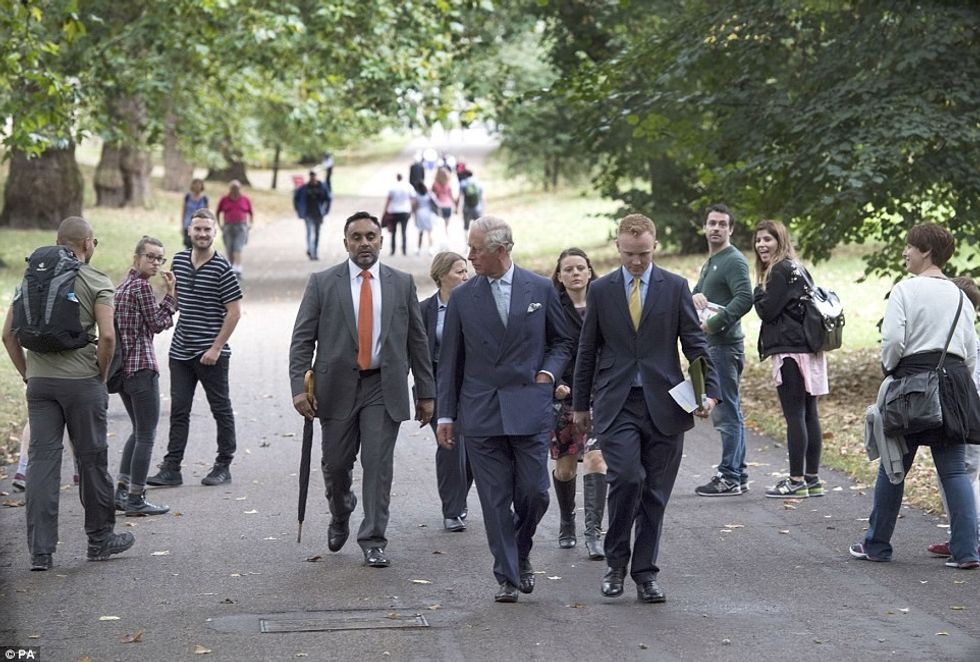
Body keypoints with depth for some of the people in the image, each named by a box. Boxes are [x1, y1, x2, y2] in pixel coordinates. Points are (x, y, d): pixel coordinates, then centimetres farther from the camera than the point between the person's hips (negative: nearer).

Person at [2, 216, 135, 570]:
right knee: (91, 460, 8)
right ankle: (100, 539, 20)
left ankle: (40, 550, 1)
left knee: (41, 461, 3)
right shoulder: (96, 281, -4)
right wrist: (101, 375, -2)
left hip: (39, 382, 4)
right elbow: (107, 335, -16)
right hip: (82, 382, -4)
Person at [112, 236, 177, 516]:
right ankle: (136, 499, 2)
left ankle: (122, 492, 18)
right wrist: (171, 296, 4)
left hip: (121, 366, 10)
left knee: (139, 431, 20)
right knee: (146, 435, -1)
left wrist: (170, 295, 8)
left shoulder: (121, 286, 15)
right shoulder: (142, 286, -13)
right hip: (141, 367, -10)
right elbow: (157, 324, -8)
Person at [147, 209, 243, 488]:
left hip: (211, 353, -5)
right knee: (179, 410, 5)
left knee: (221, 410, 7)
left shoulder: (221, 268, -11)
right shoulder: (179, 260, 7)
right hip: (181, 350, 5)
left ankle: (223, 466, 16)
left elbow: (234, 311, -12)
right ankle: (171, 468, 7)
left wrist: (216, 348, -15)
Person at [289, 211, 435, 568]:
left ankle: (373, 541, 3)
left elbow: (417, 340, 9)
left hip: (383, 387, 0)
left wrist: (425, 392, 8)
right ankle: (340, 516, 37)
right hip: (337, 386, 0)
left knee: (379, 464, -6)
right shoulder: (322, 283, 2)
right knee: (336, 463, 7)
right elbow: (302, 339, -1)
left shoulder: (402, 283, 6)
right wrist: (299, 387, -11)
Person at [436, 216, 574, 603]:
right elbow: (450, 361, 7)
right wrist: (446, 415, 4)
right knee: (495, 500, 0)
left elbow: (562, 341, 14)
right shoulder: (462, 298, 4)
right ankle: (507, 577, 8)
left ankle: (521, 554, 25)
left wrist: (549, 372, -4)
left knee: (533, 493, -2)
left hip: (529, 408, 0)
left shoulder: (540, 289, 3)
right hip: (480, 412, 1)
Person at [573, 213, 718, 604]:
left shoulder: (675, 288, 5)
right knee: (627, 477, -18)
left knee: (655, 493, 3)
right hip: (616, 405, -1)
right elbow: (587, 351, 12)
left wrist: (709, 391, -6)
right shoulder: (601, 290, 7)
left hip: (663, 404, 1)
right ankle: (616, 563, 0)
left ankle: (645, 574, 13)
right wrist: (580, 404, 14)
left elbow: (695, 344, 5)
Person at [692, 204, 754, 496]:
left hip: (724, 345, -10)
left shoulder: (733, 260, -10)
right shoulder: (710, 262, 21)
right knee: (729, 413, 13)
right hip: (712, 345, 10)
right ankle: (738, 474, 19)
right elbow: (698, 294, 20)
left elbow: (744, 299, -22)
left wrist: (714, 323, -22)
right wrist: (695, 295, -4)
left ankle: (729, 478, -6)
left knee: (726, 412, -8)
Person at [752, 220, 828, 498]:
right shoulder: (797, 268, 19)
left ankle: (796, 481, -6)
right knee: (809, 414, 10)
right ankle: (812, 479, 13)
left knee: (794, 416, -7)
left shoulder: (780, 271, -10)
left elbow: (767, 310, -12)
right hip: (809, 349, 10)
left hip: (791, 351, -10)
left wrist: (758, 289, 3)